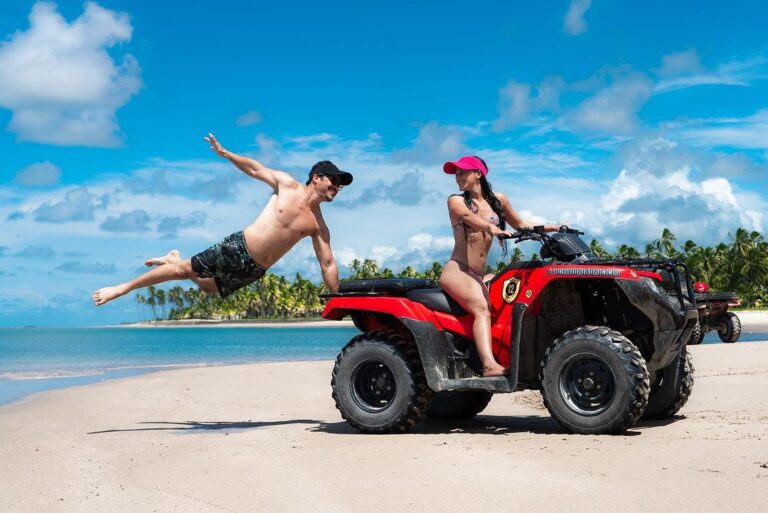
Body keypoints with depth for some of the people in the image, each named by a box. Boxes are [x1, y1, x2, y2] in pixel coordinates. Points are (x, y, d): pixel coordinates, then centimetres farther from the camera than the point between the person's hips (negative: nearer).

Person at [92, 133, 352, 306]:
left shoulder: (318, 226, 1)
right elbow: (254, 168, 5)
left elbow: (327, 264, 3)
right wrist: (224, 153, -4)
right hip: (237, 249, -4)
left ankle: (175, 259, 45)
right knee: (184, 270, -3)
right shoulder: (287, 184, -5)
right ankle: (123, 288, 11)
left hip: (254, 271, 4)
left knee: (208, 285, 18)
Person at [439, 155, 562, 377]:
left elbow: (520, 224, 28)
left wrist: (554, 228, 16)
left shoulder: (498, 200, 17)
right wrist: (494, 229, -40)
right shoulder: (456, 201, 4)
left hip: (477, 276, 7)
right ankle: (490, 365, -47)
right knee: (482, 309, -29)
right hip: (456, 271, -7)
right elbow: (470, 218, -19)